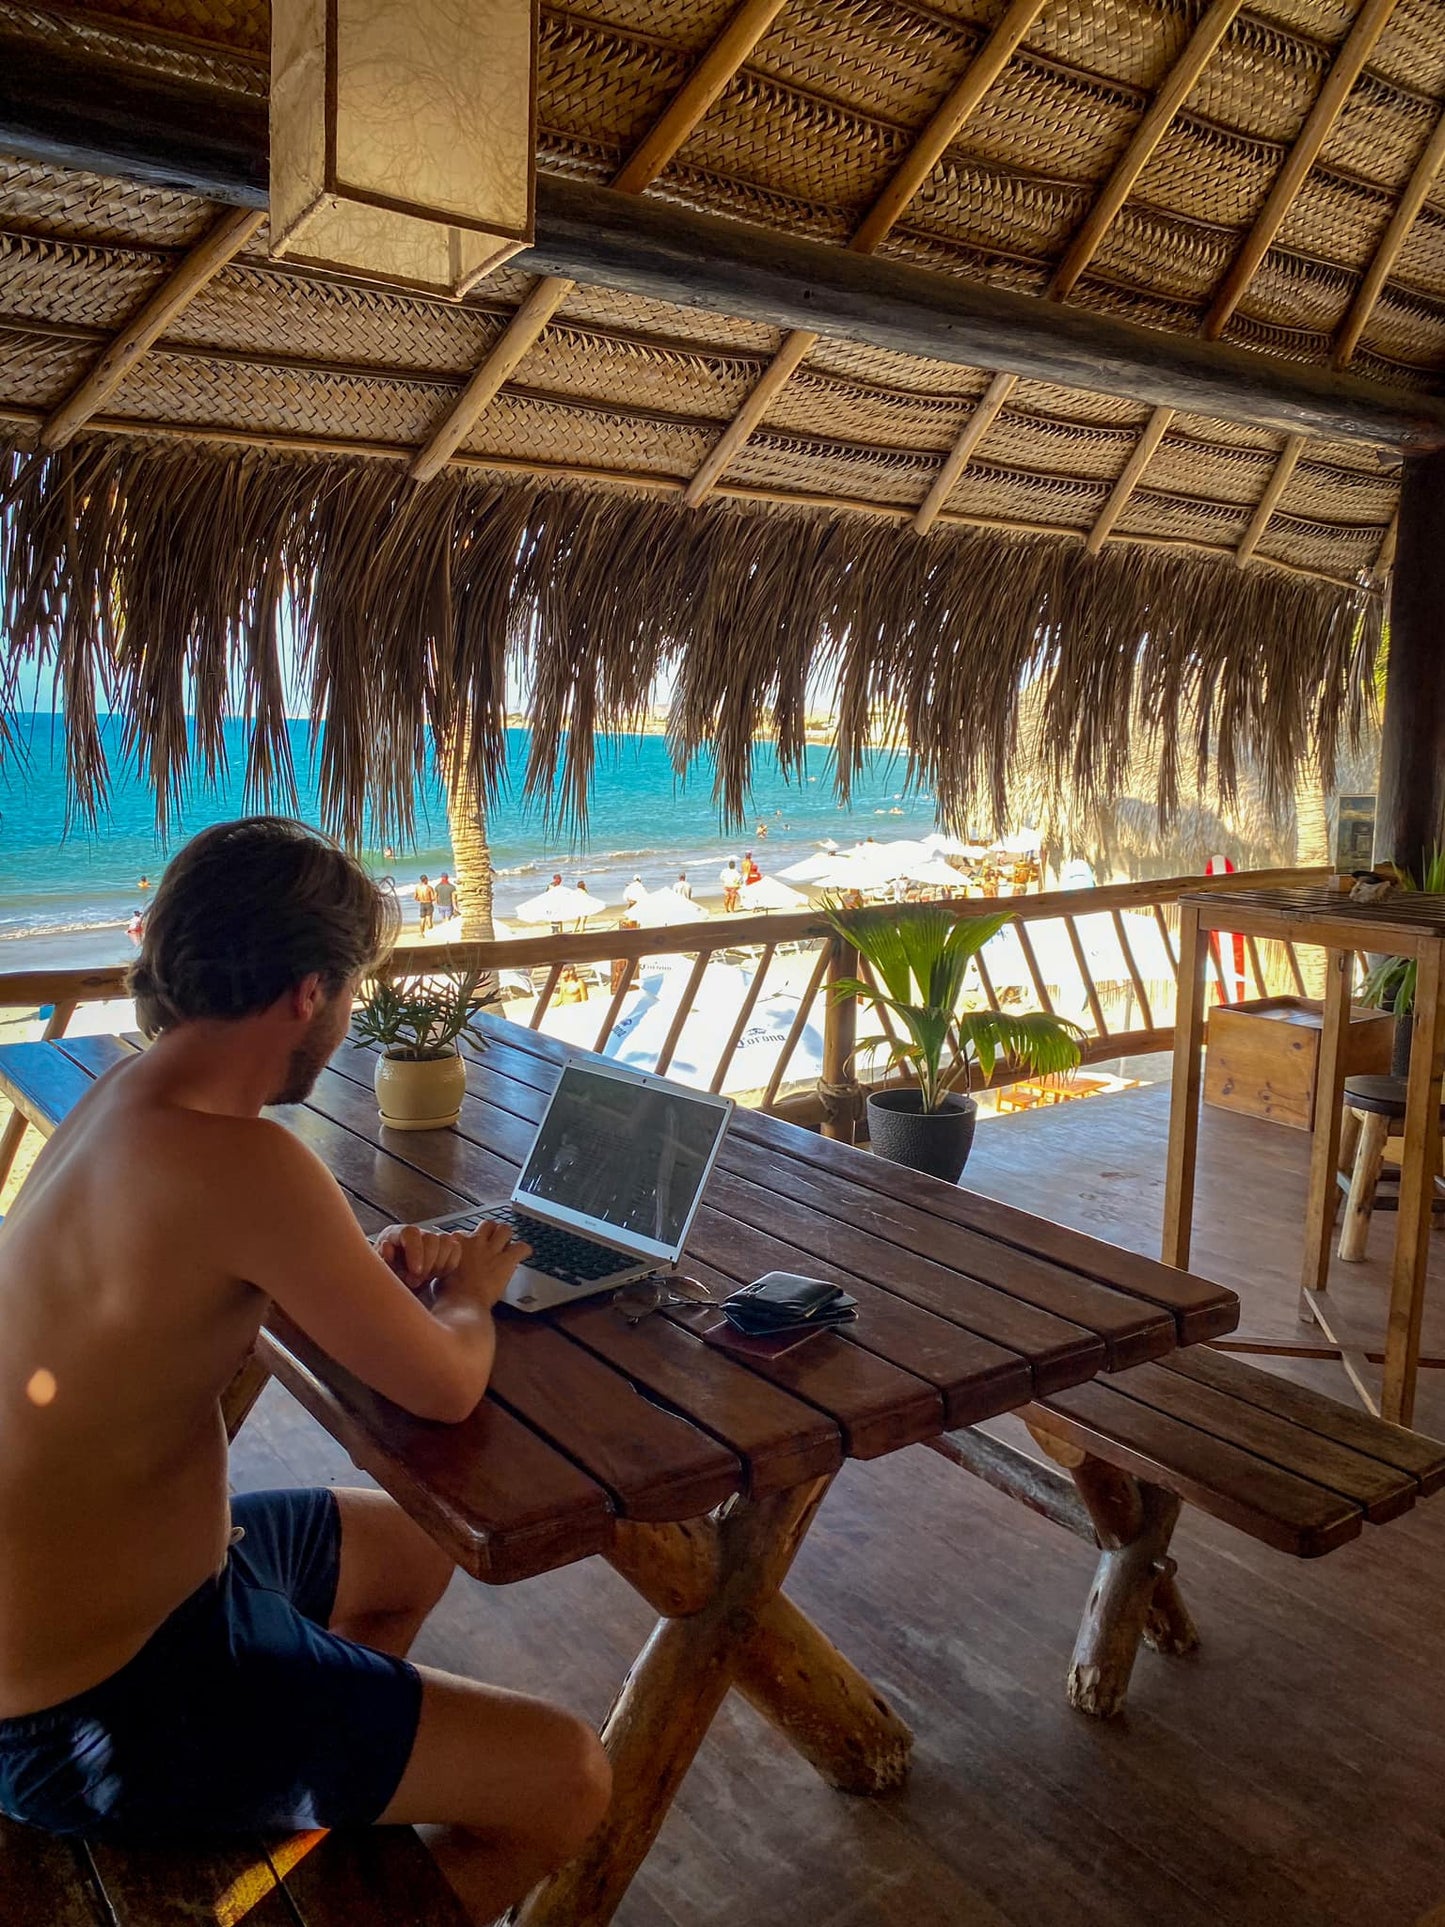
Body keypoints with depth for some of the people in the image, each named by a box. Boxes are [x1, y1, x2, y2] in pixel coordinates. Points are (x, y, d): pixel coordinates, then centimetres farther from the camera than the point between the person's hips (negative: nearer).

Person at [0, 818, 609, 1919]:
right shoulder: (241, 1160, -33)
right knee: (568, 1781, -3)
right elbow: (446, 1388, -23)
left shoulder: (126, 1094, -4)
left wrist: (362, 1268, -2)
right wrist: (467, 1296, 0)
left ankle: (306, 1808, 45)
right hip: (94, 1717, -9)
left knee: (416, 1550, 29)